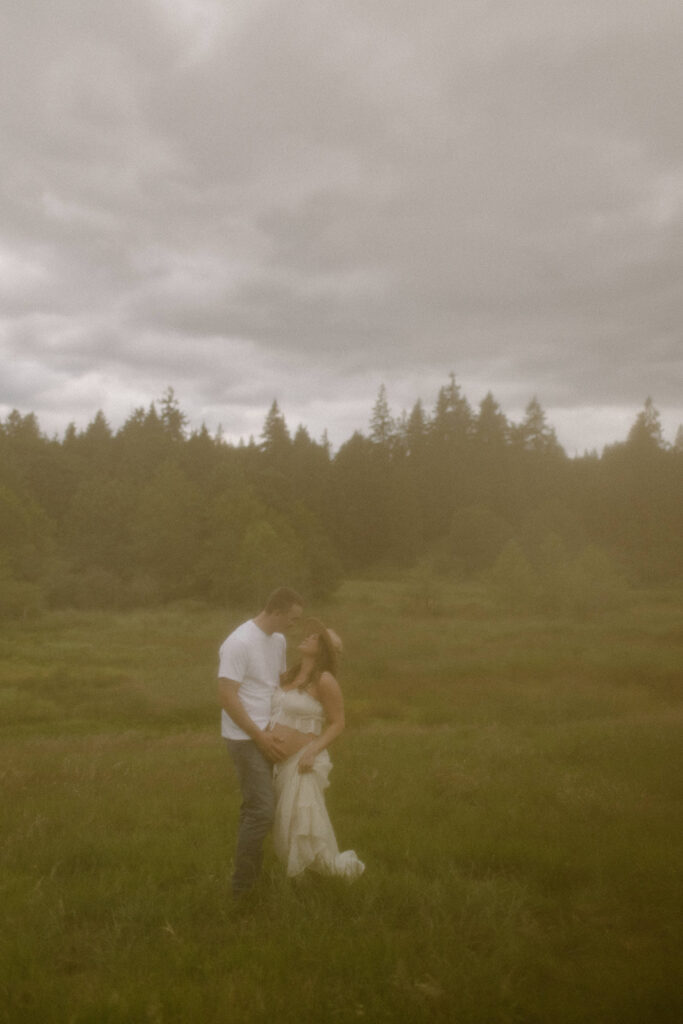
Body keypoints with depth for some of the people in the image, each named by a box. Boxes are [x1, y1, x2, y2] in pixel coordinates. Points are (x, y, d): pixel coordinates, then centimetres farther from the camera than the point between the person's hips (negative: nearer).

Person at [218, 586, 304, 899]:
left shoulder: (279, 641, 7)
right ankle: (242, 886, 4)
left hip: (266, 735, 9)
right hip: (245, 738, -9)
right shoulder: (239, 643, -20)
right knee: (262, 811, -9)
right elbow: (227, 696, -21)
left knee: (256, 808, 17)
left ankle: (250, 878, 29)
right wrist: (258, 735, -19)